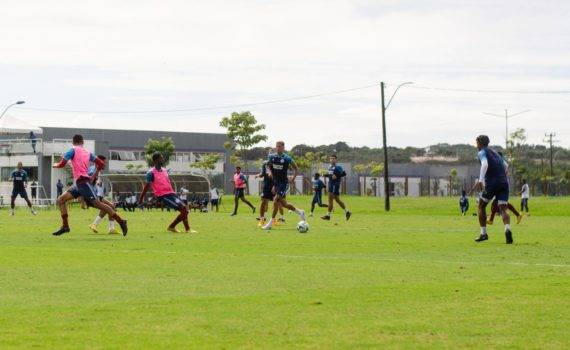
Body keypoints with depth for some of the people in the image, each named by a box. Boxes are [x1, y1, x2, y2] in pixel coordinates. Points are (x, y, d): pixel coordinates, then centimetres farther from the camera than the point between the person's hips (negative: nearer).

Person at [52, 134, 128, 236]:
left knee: (96, 203, -15)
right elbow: (101, 164, 15)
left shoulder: (73, 150, 0)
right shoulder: (88, 153, 18)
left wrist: (55, 165, 17)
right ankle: (65, 226, 1)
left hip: (83, 182, -8)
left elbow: (62, 164, -5)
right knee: (61, 200, 7)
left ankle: (120, 221, -18)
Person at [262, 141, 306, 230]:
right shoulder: (272, 157, 3)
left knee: (276, 200, -16)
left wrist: (293, 177, -8)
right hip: (276, 182, 6)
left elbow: (295, 168, 3)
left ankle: (271, 223, -11)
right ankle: (300, 212, 30)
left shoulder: (287, 158, -8)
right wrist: (269, 172, -1)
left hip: (284, 182, -6)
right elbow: (268, 166, 19)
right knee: (283, 203, 8)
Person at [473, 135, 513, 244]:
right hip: (504, 182, 5)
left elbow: (485, 164, -17)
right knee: (503, 209, -2)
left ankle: (483, 233, 11)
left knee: (481, 207, 13)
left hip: (492, 183, -5)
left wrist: (480, 180, -27)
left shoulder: (482, 153, 3)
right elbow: (504, 166, 31)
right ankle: (507, 230, -30)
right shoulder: (494, 152, 25)